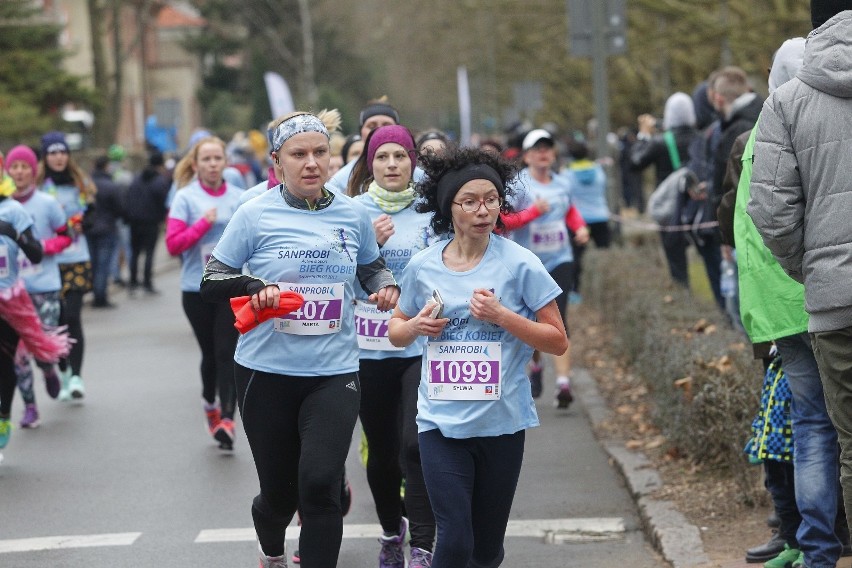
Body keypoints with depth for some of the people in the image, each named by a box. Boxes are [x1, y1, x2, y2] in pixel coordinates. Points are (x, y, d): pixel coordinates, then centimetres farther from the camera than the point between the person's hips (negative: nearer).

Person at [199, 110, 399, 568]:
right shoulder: (256, 215, -4)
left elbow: (371, 269, 22)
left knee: (320, 484, -17)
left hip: (334, 372, 1)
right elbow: (210, 285, -2)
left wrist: (385, 285, -1)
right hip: (267, 372, -1)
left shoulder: (353, 215, 4)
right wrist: (253, 285, -21)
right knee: (279, 490, 10)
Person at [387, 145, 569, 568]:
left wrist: (501, 315, -17)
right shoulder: (423, 268, 1)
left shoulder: (520, 264, -6)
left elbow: (558, 342, -4)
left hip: (501, 422, 0)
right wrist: (416, 326, -7)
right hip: (441, 422, 0)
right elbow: (396, 332, 16)